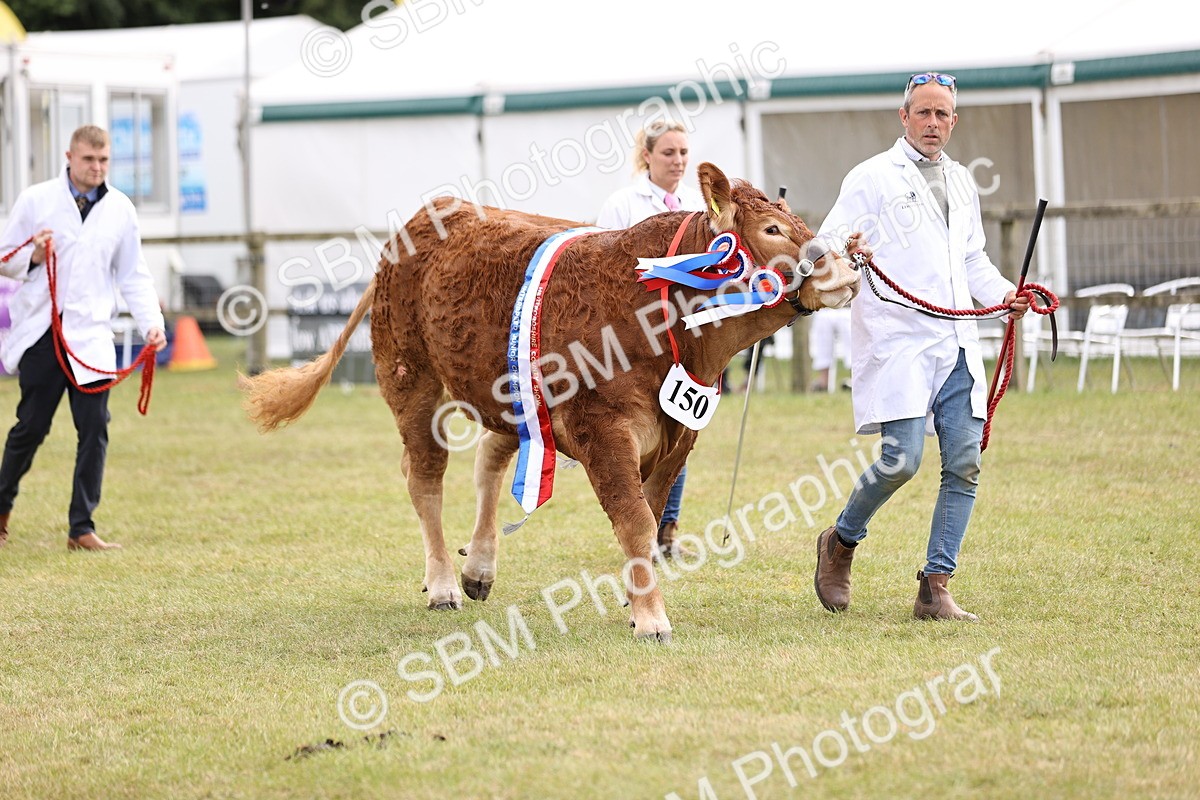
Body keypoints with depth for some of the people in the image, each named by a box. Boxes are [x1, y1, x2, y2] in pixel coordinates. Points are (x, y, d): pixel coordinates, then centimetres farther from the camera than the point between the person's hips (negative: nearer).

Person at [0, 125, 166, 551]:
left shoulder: (120, 209, 8)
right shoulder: (36, 200, 1)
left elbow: (133, 276, 12)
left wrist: (151, 322, -1)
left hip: (91, 335, 2)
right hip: (41, 332, -2)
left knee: (94, 429, -6)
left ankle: (81, 528, 0)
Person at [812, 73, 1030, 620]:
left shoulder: (961, 182, 21)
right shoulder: (872, 178, 2)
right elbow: (826, 245, -4)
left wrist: (1002, 293, 12)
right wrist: (846, 250, -27)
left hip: (957, 346, 6)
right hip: (898, 343, -6)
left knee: (964, 466, -3)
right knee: (901, 460, -15)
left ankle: (935, 589, 3)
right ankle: (841, 543, 12)